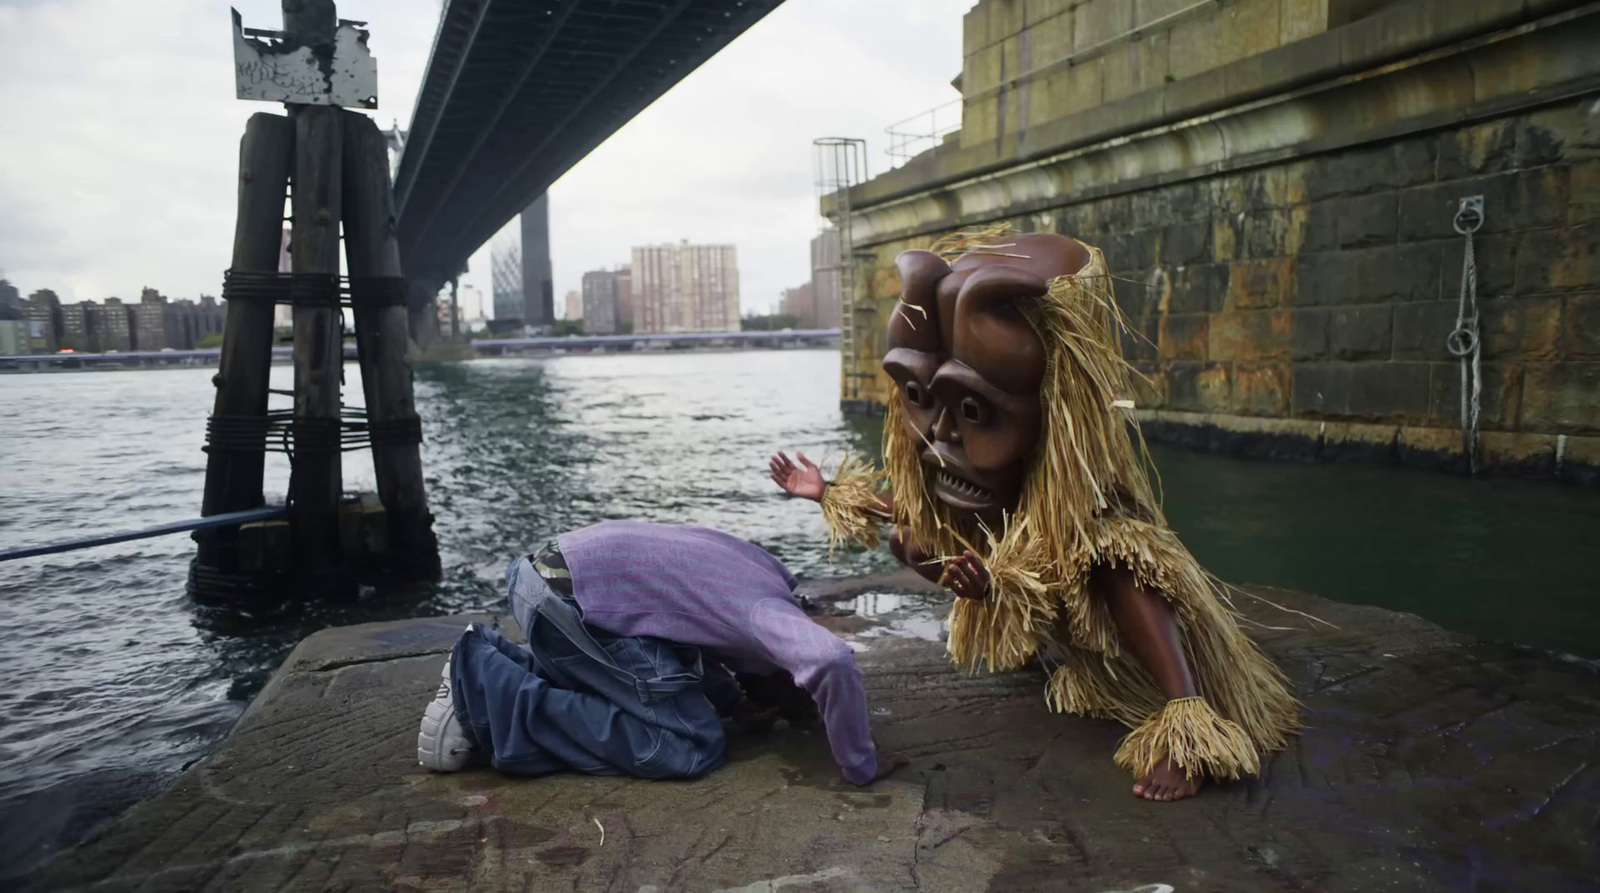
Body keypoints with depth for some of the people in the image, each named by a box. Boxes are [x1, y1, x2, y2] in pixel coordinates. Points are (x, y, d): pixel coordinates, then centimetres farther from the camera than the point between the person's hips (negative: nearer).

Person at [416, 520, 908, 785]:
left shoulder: (757, 578, 17)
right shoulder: (773, 614, -10)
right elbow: (832, 662, -30)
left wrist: (732, 704, 12)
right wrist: (860, 766, -14)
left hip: (553, 570, 10)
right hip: (570, 597, -10)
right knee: (693, 748, -6)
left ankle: (494, 662, 13)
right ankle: (489, 695, -7)